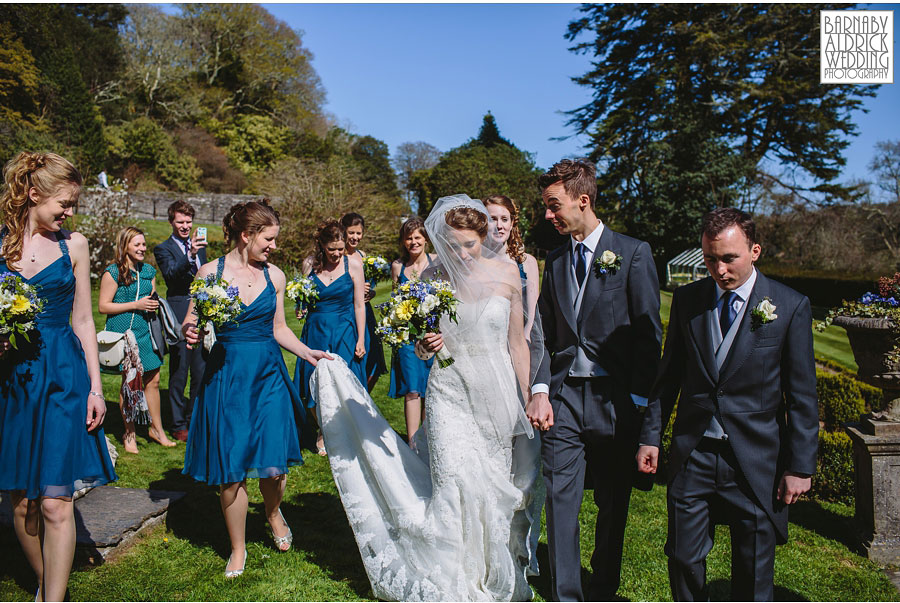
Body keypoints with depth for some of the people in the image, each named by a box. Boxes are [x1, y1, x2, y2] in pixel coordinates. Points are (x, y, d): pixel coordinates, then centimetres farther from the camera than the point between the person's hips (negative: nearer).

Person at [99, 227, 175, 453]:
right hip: (124, 333, -5)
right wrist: (136, 305, -14)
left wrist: (154, 304, 2)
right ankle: (129, 434, 16)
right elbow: (103, 306, -10)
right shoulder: (113, 273, -7)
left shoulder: (148, 270, 11)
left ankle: (156, 429, 22)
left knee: (153, 381, 8)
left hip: (146, 331, 6)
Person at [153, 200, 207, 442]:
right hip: (179, 318, -5)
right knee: (179, 374, 2)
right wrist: (190, 255, -39)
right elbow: (170, 273, -23)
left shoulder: (199, 246, 15)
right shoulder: (163, 249, -4)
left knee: (201, 373, 12)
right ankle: (179, 425, 13)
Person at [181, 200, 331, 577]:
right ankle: (238, 548, 26)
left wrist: (308, 353, 0)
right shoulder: (211, 272, -3)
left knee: (274, 465, -2)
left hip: (268, 375, 2)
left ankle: (273, 513, 34)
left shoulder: (274, 276, 5)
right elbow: (190, 324, 2)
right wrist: (189, 333, -20)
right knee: (231, 470, 4)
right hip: (226, 375, -2)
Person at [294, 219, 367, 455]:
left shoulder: (353, 265, -6)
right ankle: (323, 433, 28)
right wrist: (301, 309, -8)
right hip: (316, 332, 2)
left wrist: (361, 340, -6)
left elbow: (359, 305, -4)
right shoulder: (310, 264, 1)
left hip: (344, 333, -2)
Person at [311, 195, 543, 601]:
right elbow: (422, 348, 6)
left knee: (501, 489, 10)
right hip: (450, 394, -1)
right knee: (457, 490, -7)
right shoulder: (430, 279, -4)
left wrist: (528, 403, 3)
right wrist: (425, 346, -17)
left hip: (500, 394, 1)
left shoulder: (505, 272, -3)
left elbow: (517, 343, 2)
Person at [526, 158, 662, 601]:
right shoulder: (554, 260, 11)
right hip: (563, 396, 3)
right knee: (560, 498, 0)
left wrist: (637, 402, -8)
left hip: (614, 398, -3)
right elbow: (546, 334, 11)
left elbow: (649, 333, -5)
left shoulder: (633, 253, -3)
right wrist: (541, 389, -2)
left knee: (613, 502, 11)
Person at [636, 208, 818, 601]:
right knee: (683, 559, 8)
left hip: (756, 461, -2)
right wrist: (651, 435, 6)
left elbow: (802, 397, -3)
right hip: (692, 455, 2)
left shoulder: (791, 307, -5)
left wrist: (800, 466, -3)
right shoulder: (686, 299, 2)